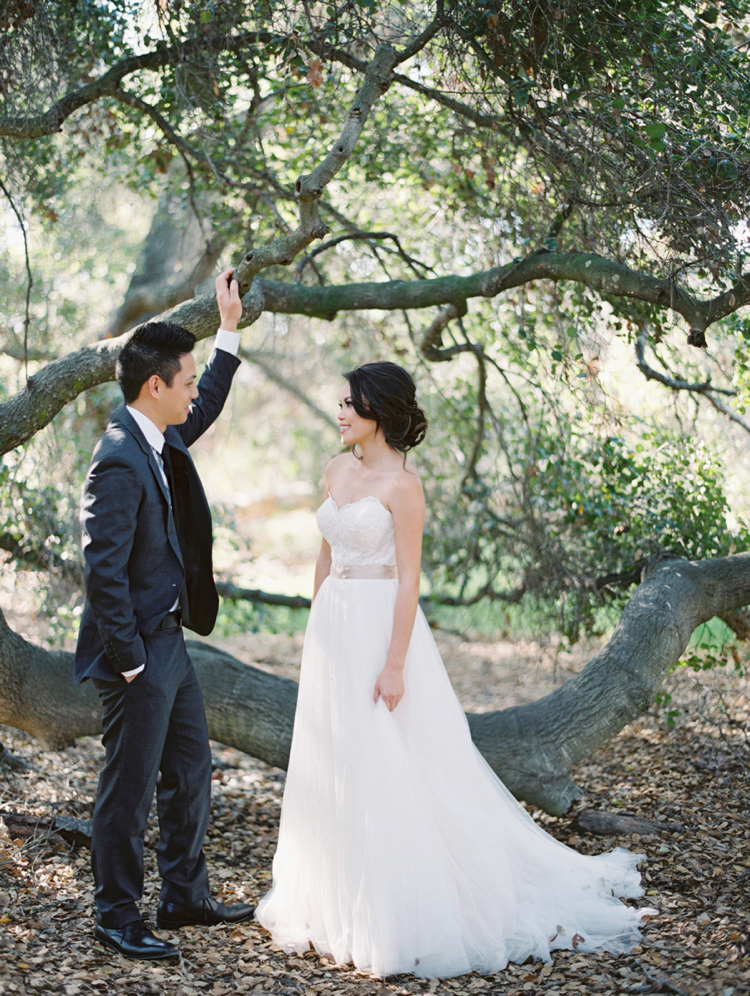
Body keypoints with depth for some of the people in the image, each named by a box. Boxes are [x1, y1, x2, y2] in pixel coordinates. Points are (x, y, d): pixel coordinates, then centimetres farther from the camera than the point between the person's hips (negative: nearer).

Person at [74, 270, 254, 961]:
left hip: (170, 644, 10)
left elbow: (206, 408, 29)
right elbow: (103, 573, -24)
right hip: (138, 652, -10)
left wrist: (229, 330, 26)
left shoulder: (161, 439, 5)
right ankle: (118, 918, 16)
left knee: (192, 774, 18)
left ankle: (186, 898, 31)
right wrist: (129, 661, -20)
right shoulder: (118, 464, -23)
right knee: (130, 791, 2)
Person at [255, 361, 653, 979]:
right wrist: (318, 630, 16)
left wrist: (394, 665, -18)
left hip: (381, 624, -8)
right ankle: (338, 902, 24)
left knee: (385, 772, -4)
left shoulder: (401, 483, -12)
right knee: (332, 769, 12)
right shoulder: (338, 471, 10)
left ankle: (397, 916, 7)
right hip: (333, 627, 8)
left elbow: (408, 579, -15)